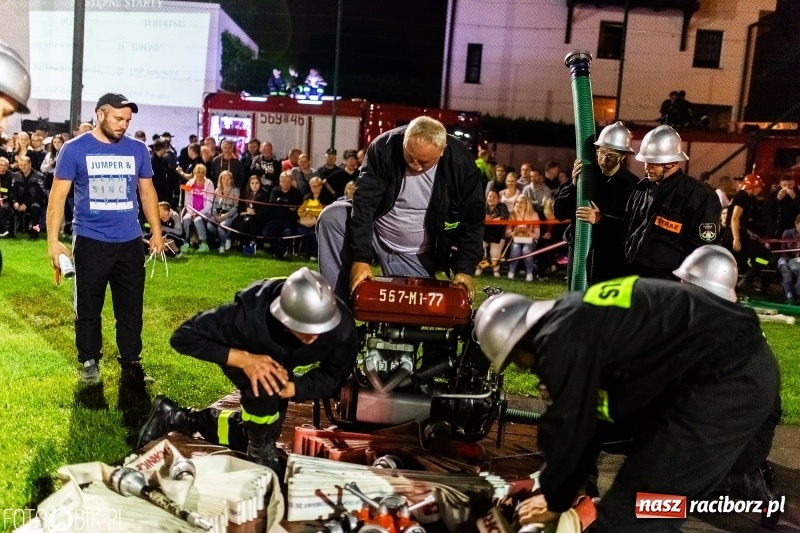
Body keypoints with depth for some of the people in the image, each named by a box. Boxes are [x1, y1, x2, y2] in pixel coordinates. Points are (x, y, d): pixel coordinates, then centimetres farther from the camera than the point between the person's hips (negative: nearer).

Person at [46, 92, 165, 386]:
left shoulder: (138, 149, 4)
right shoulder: (74, 149, -3)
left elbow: (147, 192, 12)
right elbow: (58, 195, -3)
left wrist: (157, 232, 9)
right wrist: (52, 240, -7)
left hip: (130, 242, 2)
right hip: (90, 241, -2)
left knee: (131, 306, 7)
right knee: (88, 307, 9)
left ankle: (131, 362, 19)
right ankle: (89, 362, 24)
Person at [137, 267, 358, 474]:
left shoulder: (342, 324, -37)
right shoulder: (250, 313, -44)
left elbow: (334, 376, -21)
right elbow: (183, 337, -34)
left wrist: (290, 388, -38)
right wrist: (243, 359, -45)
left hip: (283, 363, 4)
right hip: (242, 356, -4)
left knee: (246, 435, 12)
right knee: (263, 384, -37)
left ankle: (175, 417, 30)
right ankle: (262, 454, -9)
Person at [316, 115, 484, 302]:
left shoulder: (461, 164, -19)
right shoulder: (384, 148, -20)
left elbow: (472, 221, -12)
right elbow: (364, 202, -23)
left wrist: (464, 269, -22)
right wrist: (361, 258, -31)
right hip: (374, 232, 0)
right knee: (331, 217, -24)